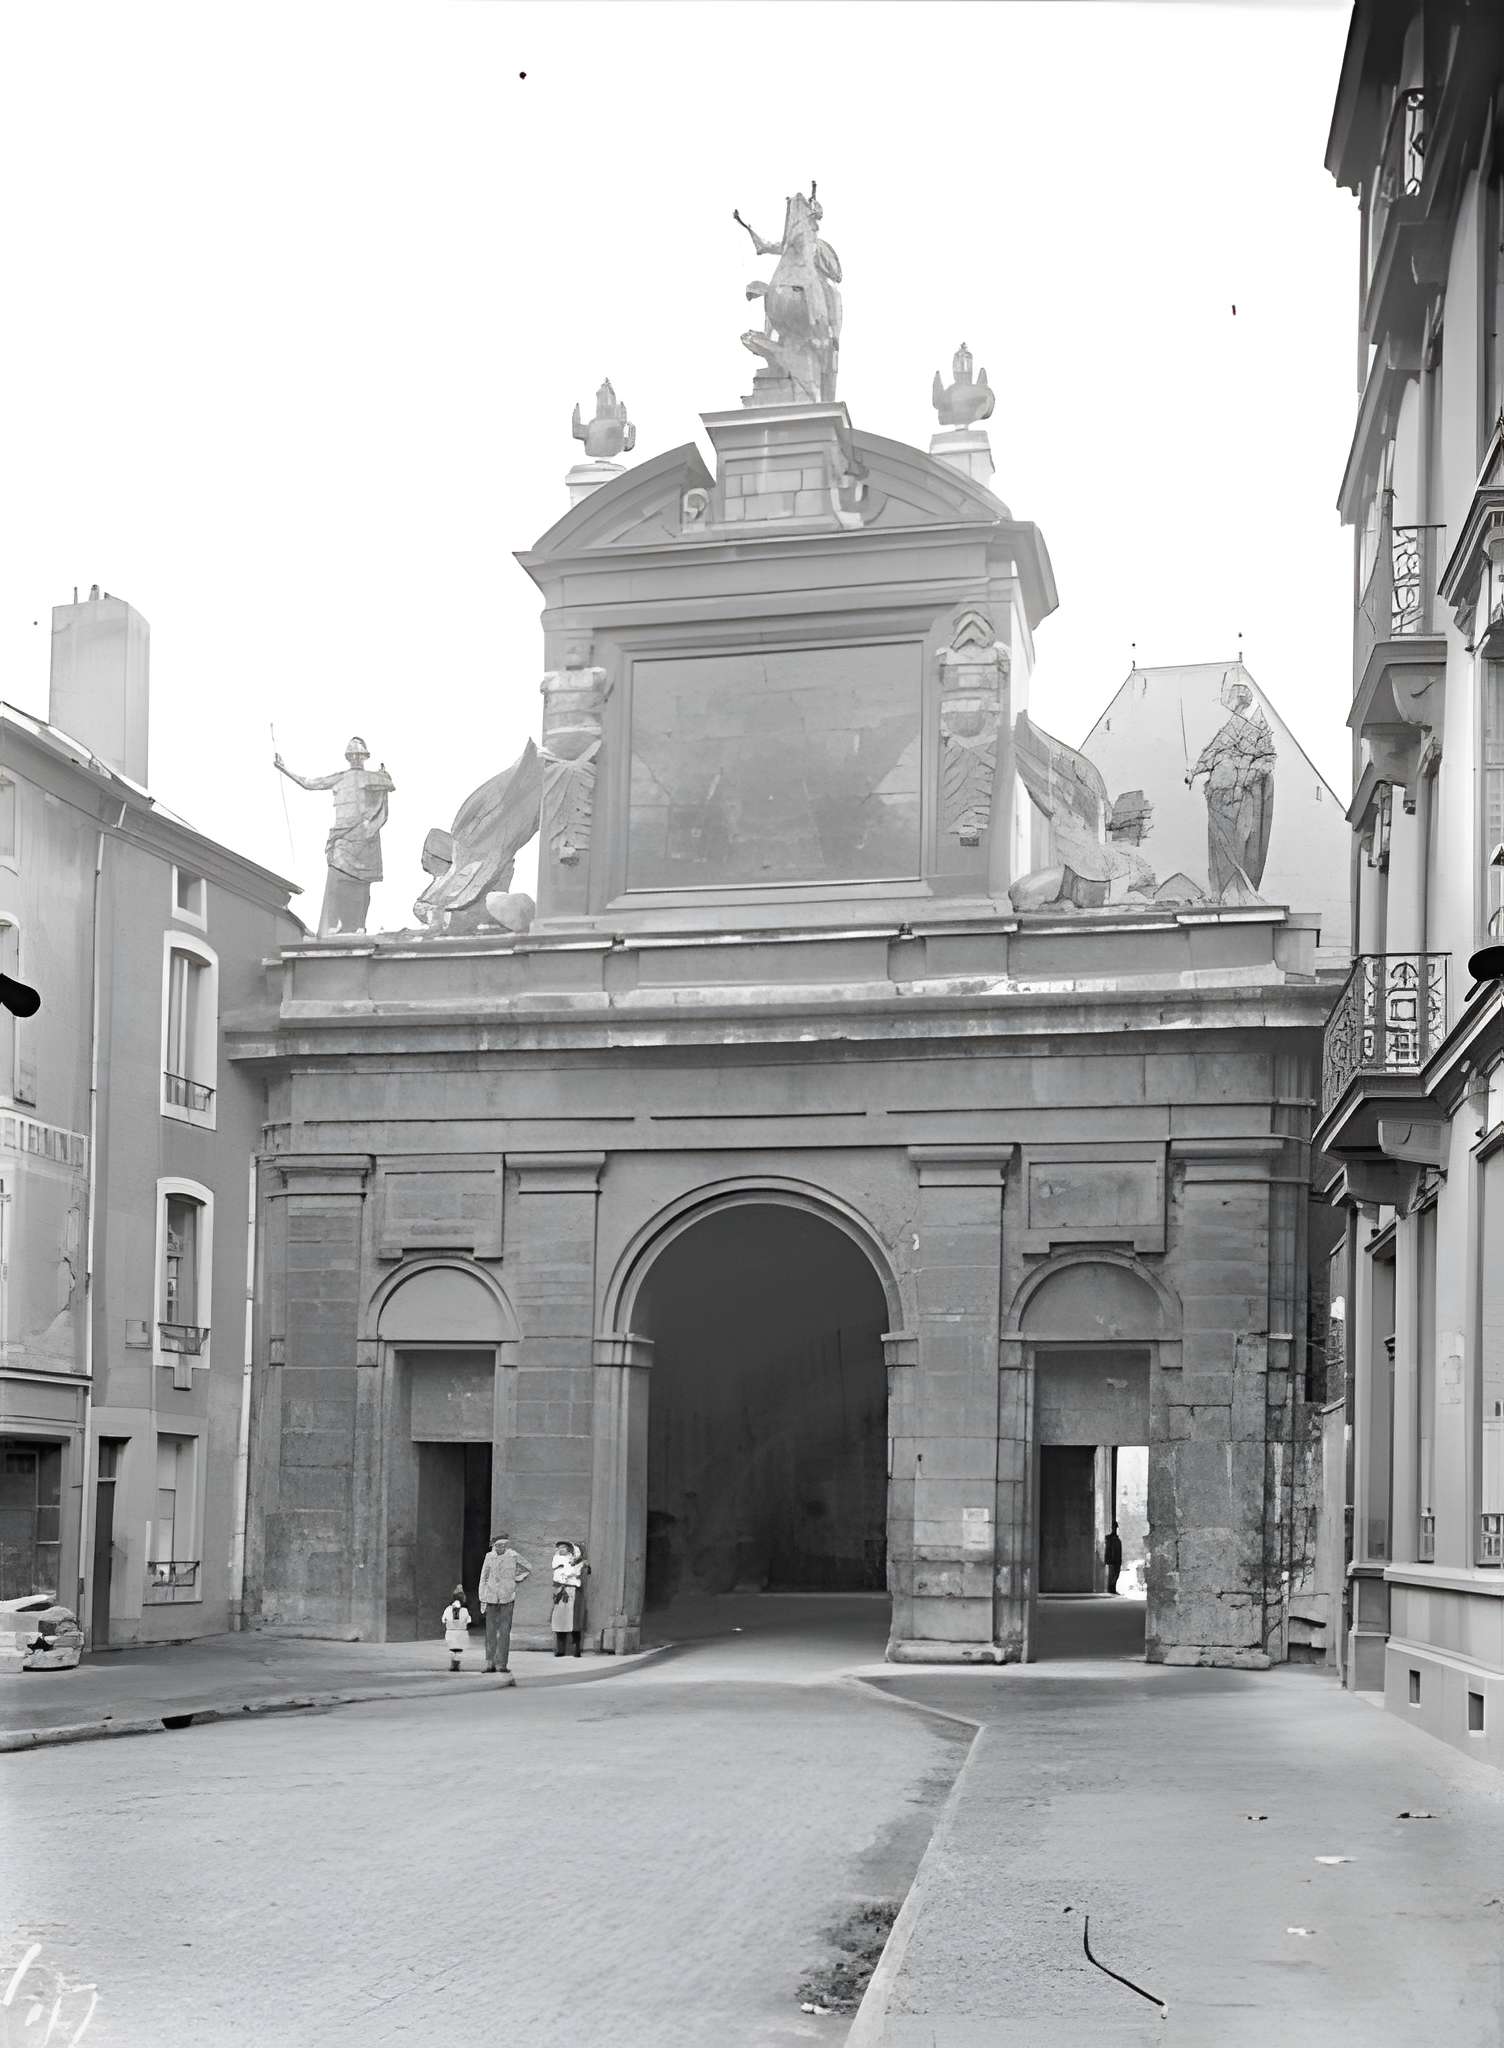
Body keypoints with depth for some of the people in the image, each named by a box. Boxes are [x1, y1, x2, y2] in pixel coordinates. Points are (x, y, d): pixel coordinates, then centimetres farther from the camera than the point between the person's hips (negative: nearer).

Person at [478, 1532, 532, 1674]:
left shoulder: (513, 1557, -2)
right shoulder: (489, 1557, 2)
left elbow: (528, 1569, 14)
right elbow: (483, 1578, 7)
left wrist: (517, 1581, 6)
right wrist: (482, 1600, 5)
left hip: (507, 1598, -2)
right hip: (491, 1598, 2)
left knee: (504, 1631, -4)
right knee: (490, 1631, 5)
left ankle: (501, 1663, -1)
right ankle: (490, 1663, 11)